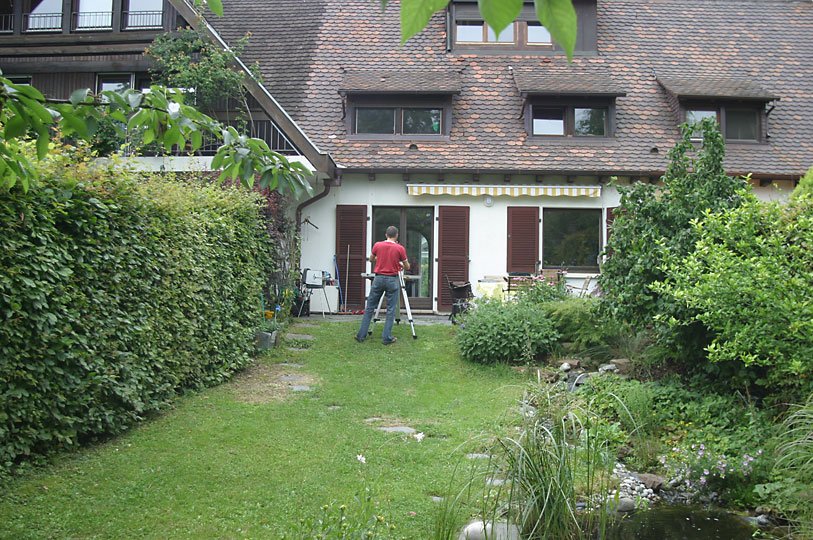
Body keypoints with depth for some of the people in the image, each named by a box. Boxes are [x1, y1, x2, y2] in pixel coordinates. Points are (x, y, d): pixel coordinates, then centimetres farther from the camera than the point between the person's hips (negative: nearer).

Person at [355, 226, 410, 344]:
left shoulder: (377, 245, 0)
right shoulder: (400, 248, -6)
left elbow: (371, 260, 18)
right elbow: (407, 267, 5)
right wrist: (401, 265, 27)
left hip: (378, 278, 2)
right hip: (392, 280, -2)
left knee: (369, 308, 9)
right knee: (391, 310, 5)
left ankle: (361, 335, 12)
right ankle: (387, 337, 4)